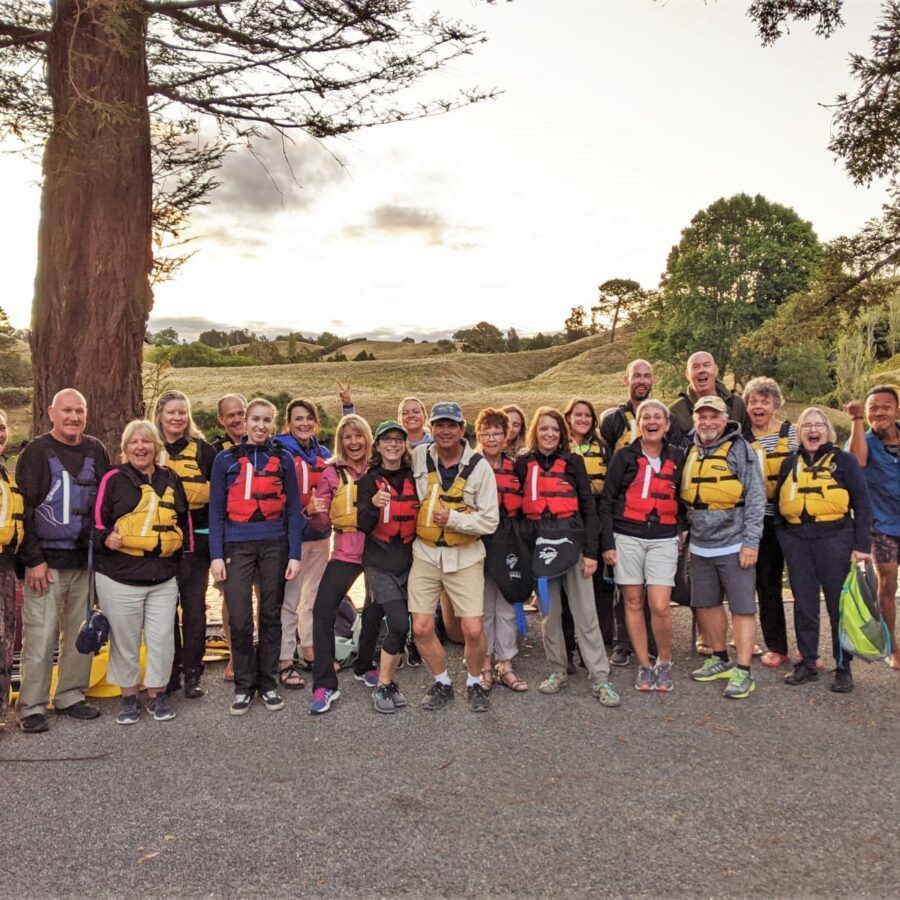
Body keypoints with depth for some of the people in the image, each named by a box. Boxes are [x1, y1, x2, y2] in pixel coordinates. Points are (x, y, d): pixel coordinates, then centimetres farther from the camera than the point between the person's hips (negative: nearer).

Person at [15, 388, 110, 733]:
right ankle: (31, 707, 10)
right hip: (46, 562, -4)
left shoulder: (96, 451, 8)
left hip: (86, 561, 4)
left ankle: (71, 697, 22)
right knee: (40, 637, -2)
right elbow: (23, 508, -6)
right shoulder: (36, 452, -3)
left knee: (82, 633, 9)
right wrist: (33, 559, -11)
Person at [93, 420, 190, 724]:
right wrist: (106, 539, -20)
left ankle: (158, 694, 25)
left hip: (164, 578, 3)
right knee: (125, 640, 9)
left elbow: (184, 521, 20)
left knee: (162, 638, 7)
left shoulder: (171, 480, 9)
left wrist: (184, 549, 16)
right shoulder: (113, 479, -2)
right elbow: (97, 522, -2)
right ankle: (129, 697, 26)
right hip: (120, 577, -3)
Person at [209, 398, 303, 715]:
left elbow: (293, 510, 5)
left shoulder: (282, 459, 6)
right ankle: (243, 685, 12)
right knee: (239, 619, -5)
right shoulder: (226, 460, 5)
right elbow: (216, 510, 4)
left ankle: (268, 683, 20)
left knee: (271, 615, 7)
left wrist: (295, 554, -2)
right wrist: (216, 555, -4)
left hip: (274, 545, 1)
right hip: (238, 546, -1)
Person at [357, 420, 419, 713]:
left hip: (409, 561, 4)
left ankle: (388, 682, 21)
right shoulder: (369, 480, -2)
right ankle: (382, 686, 1)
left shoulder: (414, 478, 7)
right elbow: (363, 526, -10)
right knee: (399, 624, -15)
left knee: (398, 625, 5)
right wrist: (373, 504, -28)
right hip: (380, 563, -4)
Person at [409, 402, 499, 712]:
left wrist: (453, 518, -18)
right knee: (421, 628, 0)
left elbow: (490, 521, -10)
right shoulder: (419, 456, -2)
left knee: (473, 629, -6)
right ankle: (442, 683, 24)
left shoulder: (480, 467, -9)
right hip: (425, 554, 2)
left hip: (465, 558, -2)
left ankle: (474, 683, 22)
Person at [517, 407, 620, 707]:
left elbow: (588, 507, 1)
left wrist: (591, 552, -5)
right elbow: (517, 507, 9)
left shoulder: (573, 462, 3)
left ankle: (600, 679, 4)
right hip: (539, 543, 2)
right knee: (548, 612, 9)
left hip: (571, 540, -2)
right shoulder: (523, 464, 7)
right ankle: (558, 671, 23)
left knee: (585, 613, -1)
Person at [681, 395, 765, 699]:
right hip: (700, 547, 6)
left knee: (742, 608, 0)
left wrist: (751, 542, -15)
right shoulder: (691, 452, 10)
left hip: (733, 546, -6)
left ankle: (743, 672, 6)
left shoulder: (740, 450, -6)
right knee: (706, 605, 14)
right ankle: (720, 660, 30)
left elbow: (756, 498, -10)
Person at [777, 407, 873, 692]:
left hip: (835, 539, -3)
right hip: (797, 541, 3)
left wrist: (862, 545, -8)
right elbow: (779, 504, 16)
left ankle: (843, 667, 15)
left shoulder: (844, 460, 2)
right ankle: (807, 663, 21)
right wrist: (782, 538, 7)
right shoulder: (790, 464, 12)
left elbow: (862, 504, -1)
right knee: (804, 605, 9)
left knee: (839, 605, 3)